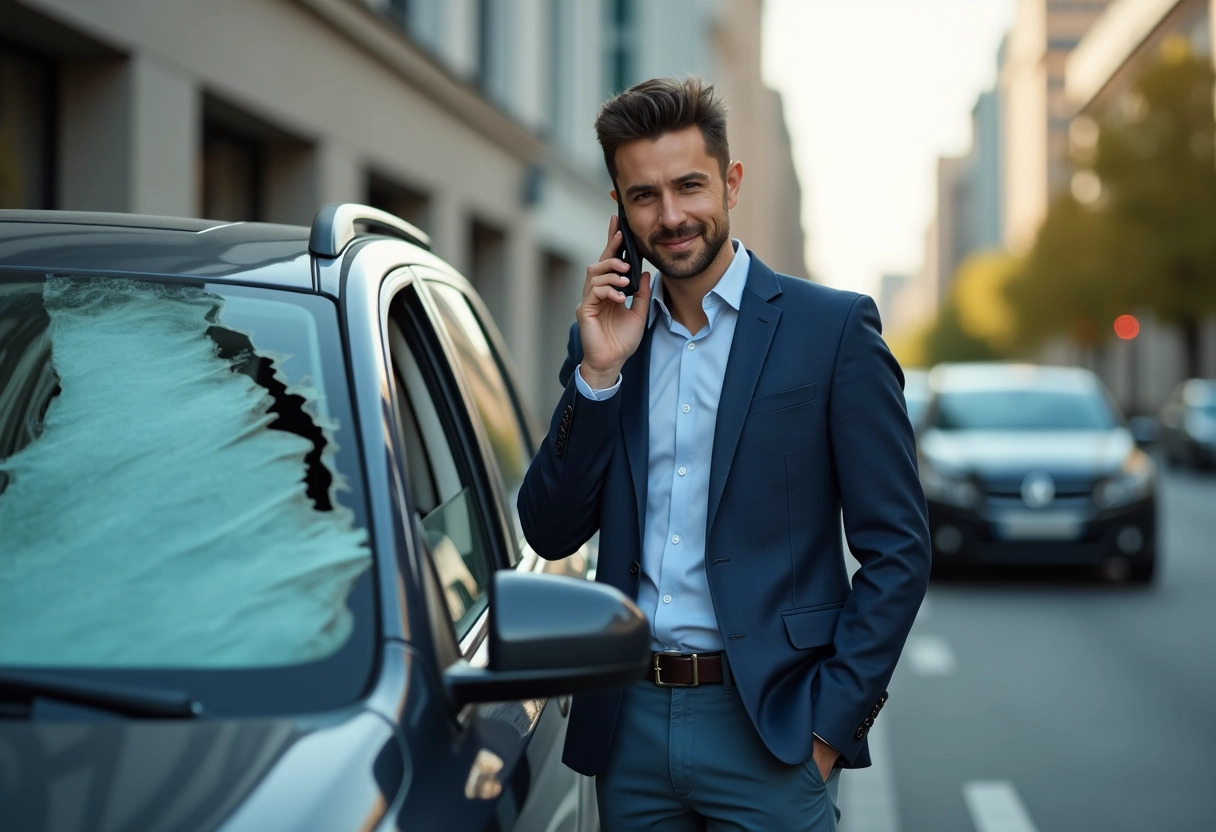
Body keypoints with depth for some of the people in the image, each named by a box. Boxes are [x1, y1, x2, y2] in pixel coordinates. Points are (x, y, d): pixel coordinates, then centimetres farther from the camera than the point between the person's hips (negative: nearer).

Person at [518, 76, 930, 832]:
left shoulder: (833, 328, -3)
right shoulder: (606, 336, 9)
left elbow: (898, 549, -5)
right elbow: (550, 535, 4)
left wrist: (830, 721, -11)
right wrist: (598, 373, -6)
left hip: (768, 731, -4)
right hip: (630, 724, 4)